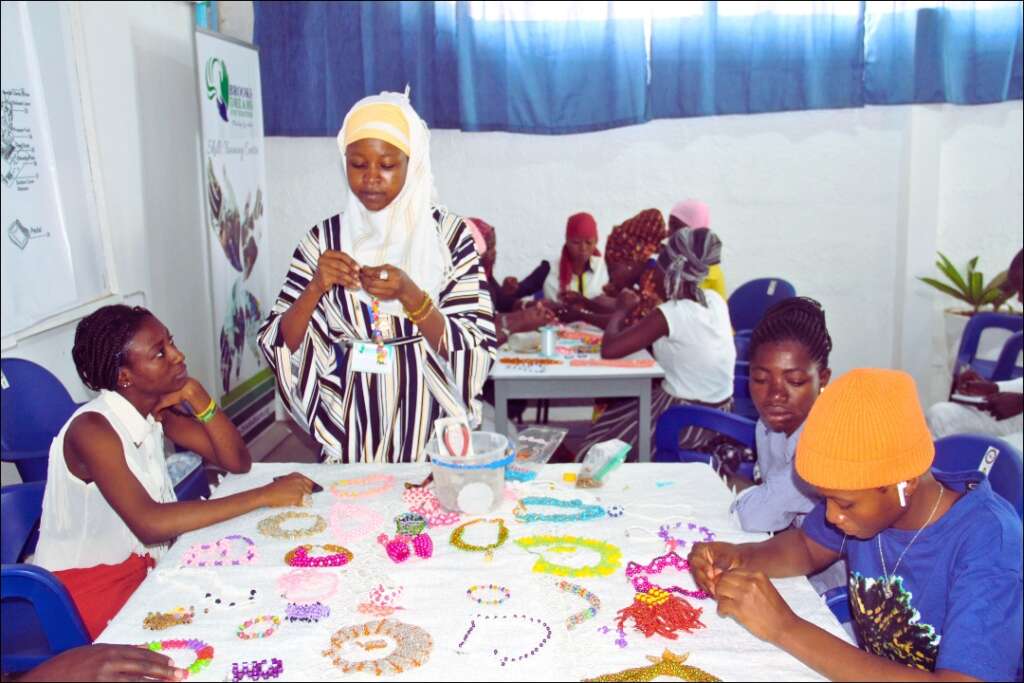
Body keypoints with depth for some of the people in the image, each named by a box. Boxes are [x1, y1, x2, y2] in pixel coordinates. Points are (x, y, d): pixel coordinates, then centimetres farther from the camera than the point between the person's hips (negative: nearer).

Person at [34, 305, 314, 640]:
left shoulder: (158, 408, 0)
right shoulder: (92, 430, -24)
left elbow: (238, 462, -2)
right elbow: (148, 523, -36)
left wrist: (197, 398, -17)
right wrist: (264, 496, -36)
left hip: (144, 561, 7)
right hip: (87, 584, -7)